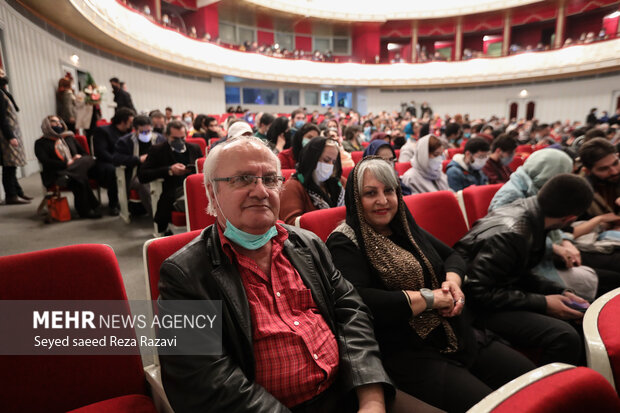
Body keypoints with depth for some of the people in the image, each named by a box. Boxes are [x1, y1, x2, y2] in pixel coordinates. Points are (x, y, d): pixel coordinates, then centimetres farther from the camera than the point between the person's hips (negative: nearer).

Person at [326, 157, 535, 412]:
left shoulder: (405, 227, 12)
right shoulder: (344, 244, -12)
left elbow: (452, 256, 20)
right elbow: (358, 302, -26)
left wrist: (453, 282, -5)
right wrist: (429, 298, -17)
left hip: (455, 335, 8)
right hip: (405, 352, -7)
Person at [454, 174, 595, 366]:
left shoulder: (524, 209, 1)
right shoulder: (509, 235, -27)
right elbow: (478, 292, -24)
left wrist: (559, 292, 2)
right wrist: (543, 303, -17)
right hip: (479, 308, -10)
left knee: (578, 317, 13)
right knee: (565, 337, -23)